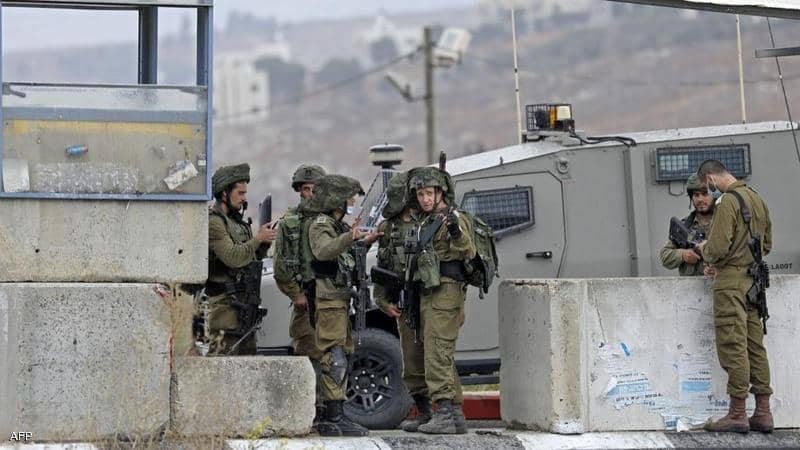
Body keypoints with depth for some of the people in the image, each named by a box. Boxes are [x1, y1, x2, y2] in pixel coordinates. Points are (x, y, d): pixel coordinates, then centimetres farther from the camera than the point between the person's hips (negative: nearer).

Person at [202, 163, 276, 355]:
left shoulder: (237, 221, 17)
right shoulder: (212, 222, -12)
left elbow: (250, 258, 23)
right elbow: (232, 257, -24)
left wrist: (264, 244, 4)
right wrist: (258, 238, -13)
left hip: (245, 306, 10)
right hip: (223, 305, -10)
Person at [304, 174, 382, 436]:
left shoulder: (339, 225, 20)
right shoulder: (320, 224, -10)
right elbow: (323, 250, -31)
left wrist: (364, 244, 18)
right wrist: (349, 238, -45)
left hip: (340, 299, 10)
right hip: (328, 298, -10)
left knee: (341, 357, 12)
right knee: (334, 359, -13)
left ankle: (334, 417, 16)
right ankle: (334, 419, -15)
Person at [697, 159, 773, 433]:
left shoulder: (727, 202, -12)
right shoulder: (757, 199, 16)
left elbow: (718, 247, -19)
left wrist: (705, 250, 4)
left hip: (731, 282, -9)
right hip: (754, 281, 9)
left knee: (733, 347, -7)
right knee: (755, 346, 9)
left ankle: (737, 414, -8)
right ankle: (763, 413, 9)